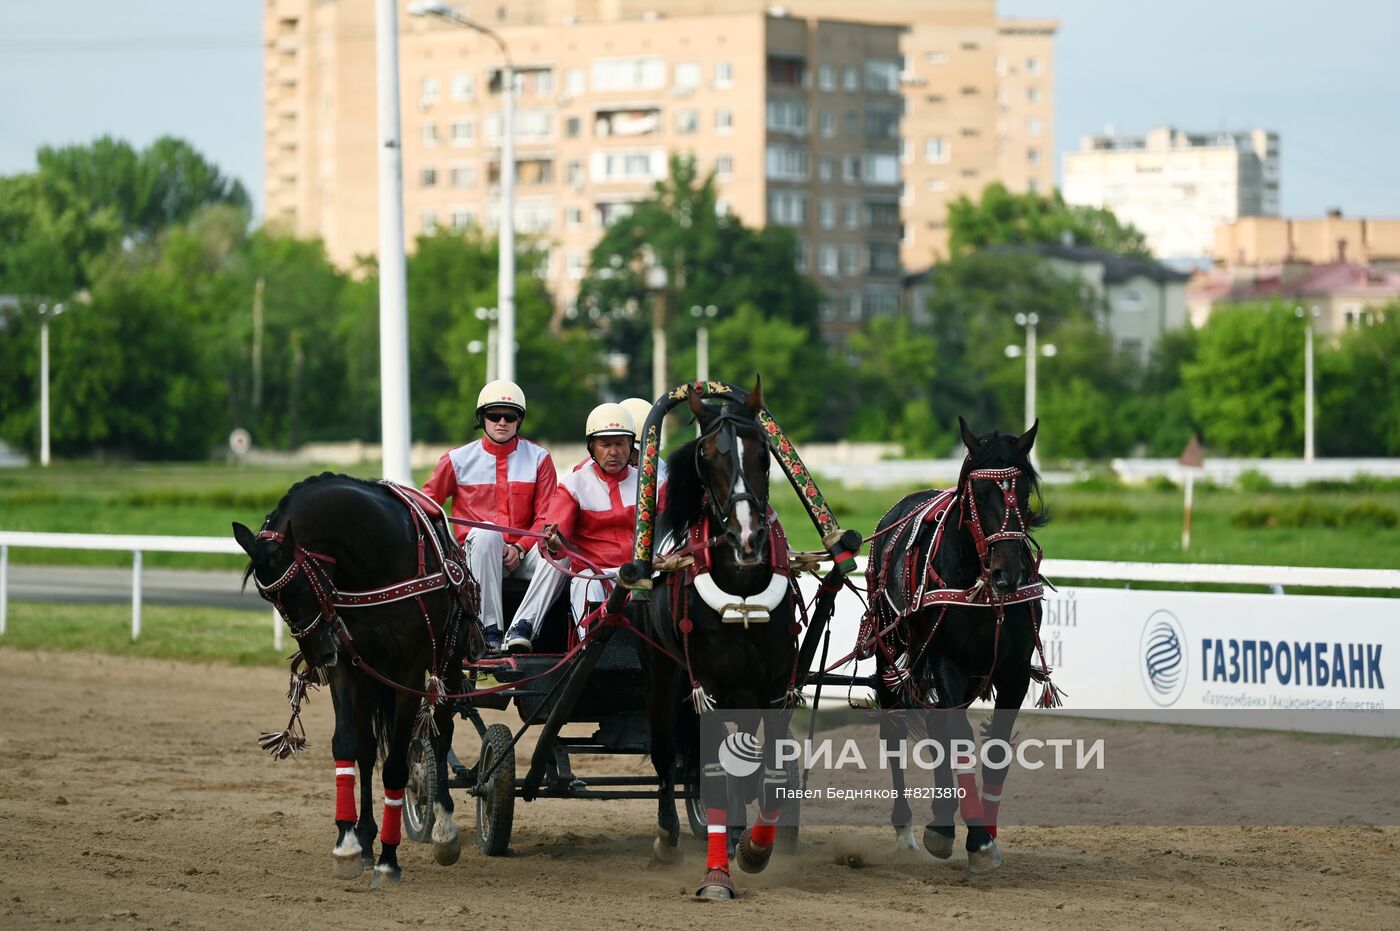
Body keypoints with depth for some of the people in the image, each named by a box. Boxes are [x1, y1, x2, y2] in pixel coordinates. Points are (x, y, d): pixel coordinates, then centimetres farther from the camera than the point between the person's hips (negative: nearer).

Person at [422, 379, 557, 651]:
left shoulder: (538, 458, 9)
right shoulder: (458, 460, 9)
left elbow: (547, 516, 4)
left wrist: (520, 548, -12)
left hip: (520, 556, 1)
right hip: (476, 555, -1)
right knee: (485, 533, -37)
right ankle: (491, 630, -39)